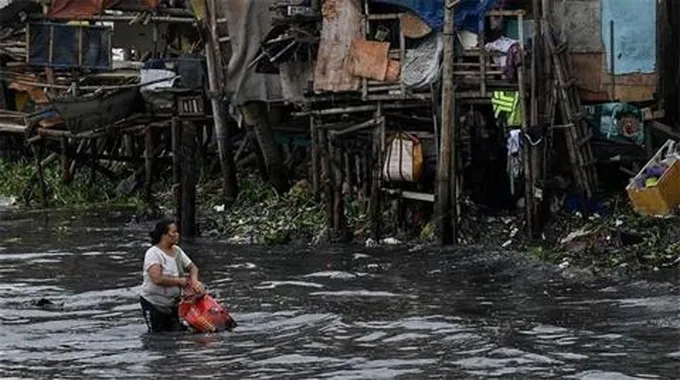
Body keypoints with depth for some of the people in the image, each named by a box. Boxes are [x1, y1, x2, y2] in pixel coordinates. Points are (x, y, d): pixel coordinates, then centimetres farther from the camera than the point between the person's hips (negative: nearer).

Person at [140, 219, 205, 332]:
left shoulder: (177, 251, 5)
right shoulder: (153, 253, -18)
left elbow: (192, 267, 13)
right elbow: (157, 279, -30)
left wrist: (194, 280, -10)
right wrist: (180, 281, -19)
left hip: (172, 304, 7)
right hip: (153, 303, -6)